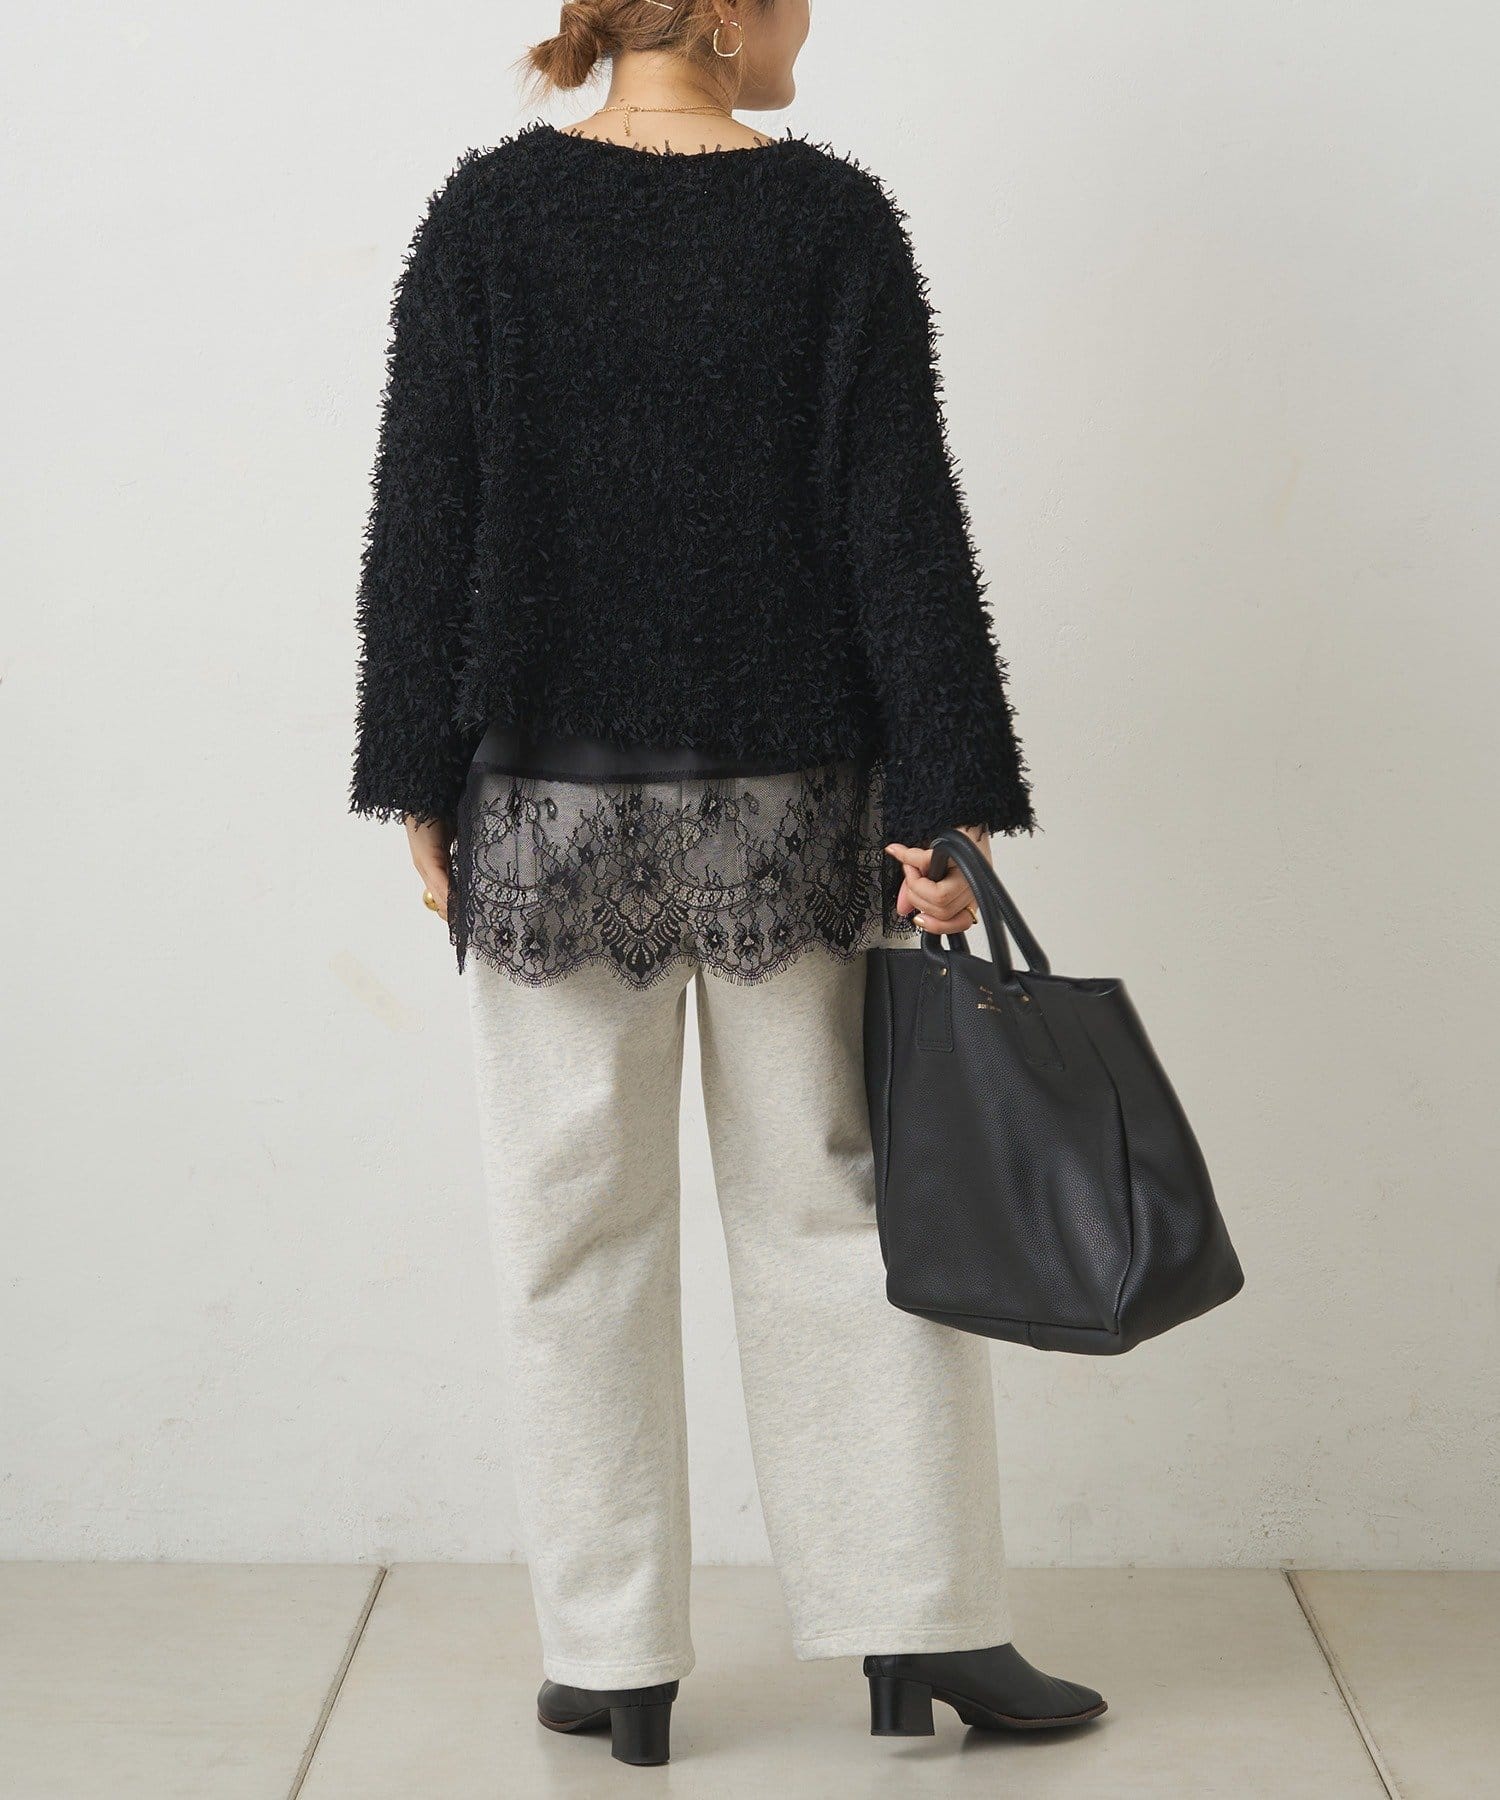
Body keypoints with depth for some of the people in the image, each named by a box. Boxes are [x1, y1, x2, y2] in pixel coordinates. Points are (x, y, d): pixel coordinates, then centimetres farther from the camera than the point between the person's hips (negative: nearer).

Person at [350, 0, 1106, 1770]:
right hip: (791, 810, 0)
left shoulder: (488, 213, -3)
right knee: (835, 1198, 10)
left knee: (577, 1228, 8)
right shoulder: (832, 217, -4)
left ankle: (614, 1660, 16)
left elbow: (423, 523, -4)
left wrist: (420, 781, 4)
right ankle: (921, 1629, 14)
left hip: (551, 807, 0)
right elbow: (904, 531, -7)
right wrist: (939, 808, -5)